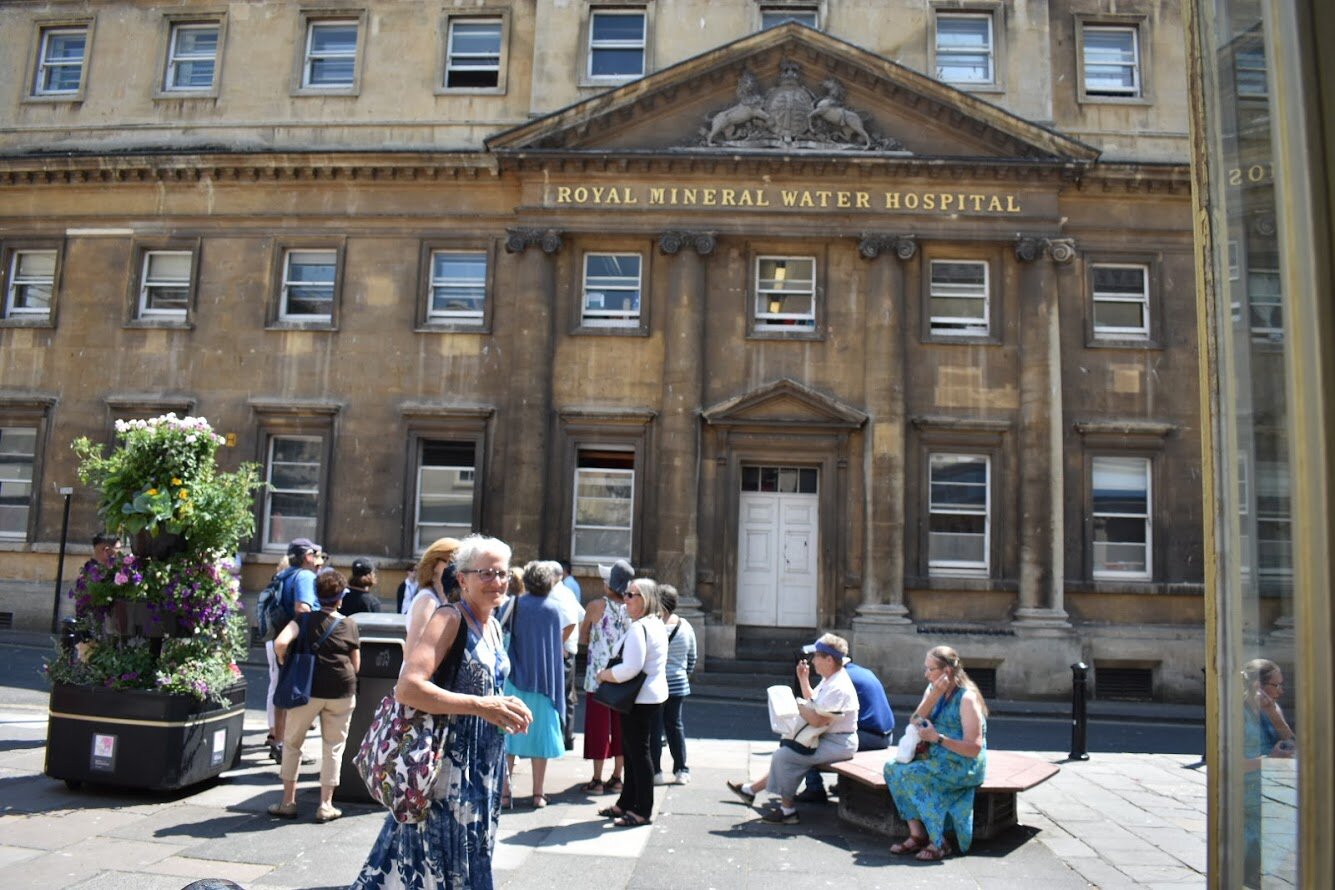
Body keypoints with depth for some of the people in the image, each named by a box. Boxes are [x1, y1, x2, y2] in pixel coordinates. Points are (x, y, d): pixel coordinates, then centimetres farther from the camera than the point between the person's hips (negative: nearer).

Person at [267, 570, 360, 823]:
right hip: (341, 691, 1)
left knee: (292, 743, 16)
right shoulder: (350, 626, 1)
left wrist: (285, 664, 1)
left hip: (307, 688, 0)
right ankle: (326, 805, 13)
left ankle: (288, 802, 20)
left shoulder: (304, 619, -1)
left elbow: (280, 643, -17)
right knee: (333, 747, 11)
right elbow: (356, 666, 6)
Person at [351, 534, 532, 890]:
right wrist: (481, 707, -32)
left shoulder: (494, 626, 10)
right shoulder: (449, 618, -15)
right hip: (449, 763, -8)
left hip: (483, 765, 8)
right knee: (433, 858, 1)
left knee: (467, 860, 18)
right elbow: (407, 687, -28)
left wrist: (502, 707, 5)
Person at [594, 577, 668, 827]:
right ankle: (626, 803, 27)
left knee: (637, 751, -2)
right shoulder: (656, 624, 12)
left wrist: (604, 675, -12)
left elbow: (631, 668, -26)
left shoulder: (638, 628, -20)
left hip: (641, 699, -10)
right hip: (653, 694, 10)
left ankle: (643, 811, 6)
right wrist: (611, 673, 16)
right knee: (633, 750, 17)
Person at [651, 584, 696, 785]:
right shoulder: (686, 626, 1)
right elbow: (692, 657, 11)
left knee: (654, 729, 4)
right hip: (679, 685, 5)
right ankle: (681, 770, 18)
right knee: (675, 725, 15)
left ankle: (656, 771, 8)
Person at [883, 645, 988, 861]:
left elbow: (974, 748, -19)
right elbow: (914, 722, -4)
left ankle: (938, 843, -14)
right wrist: (934, 696, -15)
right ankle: (916, 835, -12)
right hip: (937, 759, 8)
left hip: (964, 767, -8)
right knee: (892, 767, -11)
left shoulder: (967, 698, -15)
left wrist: (938, 738, -26)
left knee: (909, 775, -25)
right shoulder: (933, 689, 8)